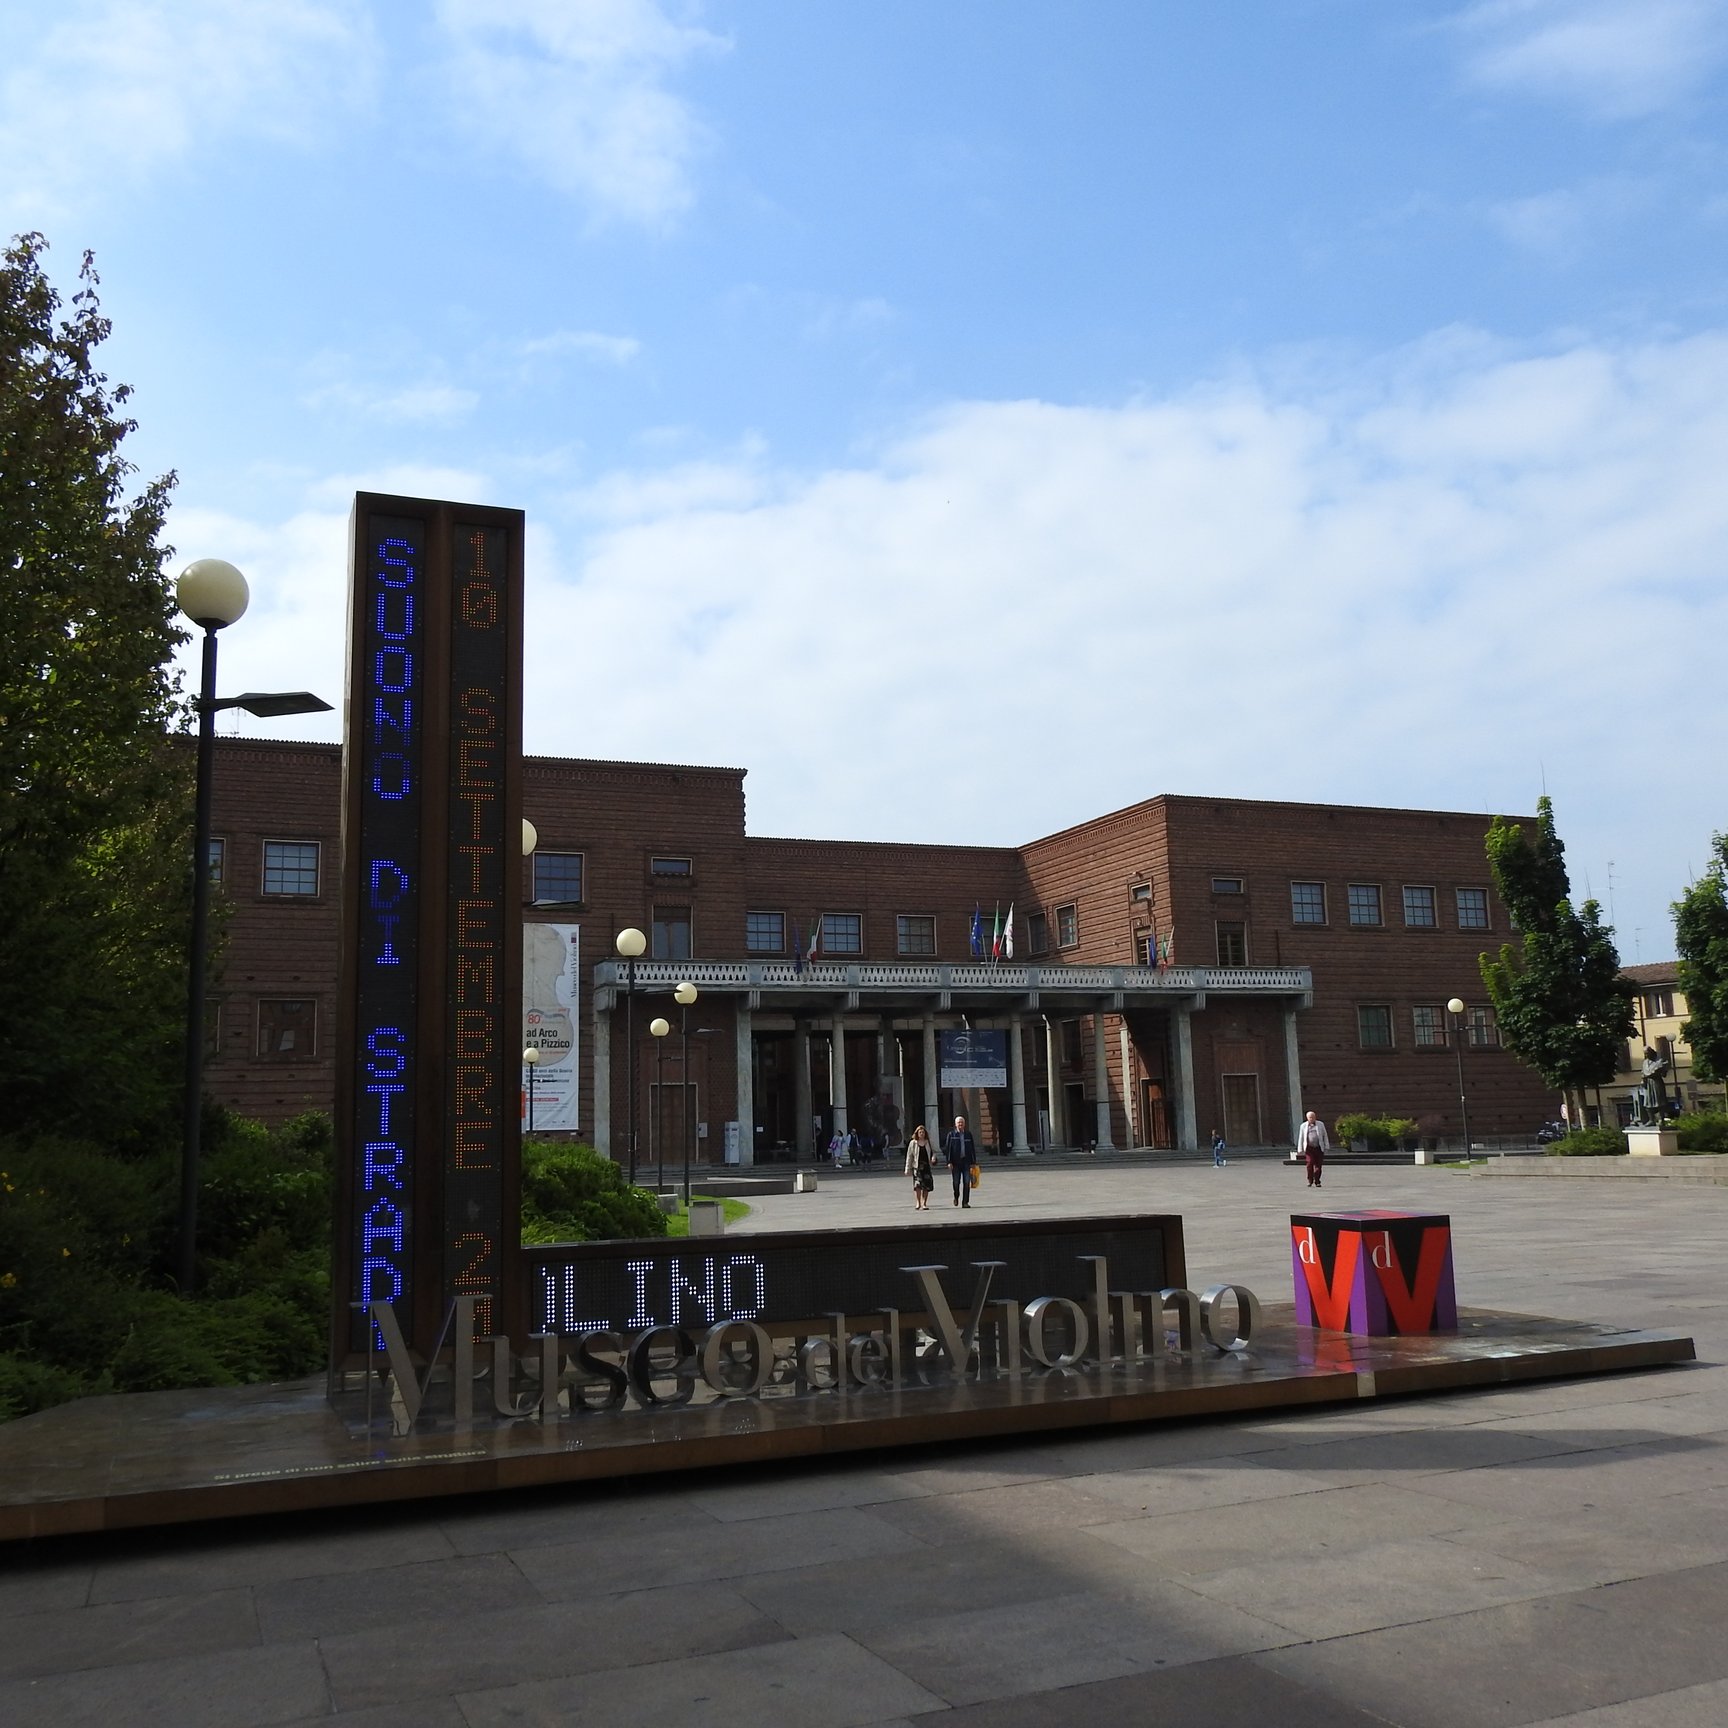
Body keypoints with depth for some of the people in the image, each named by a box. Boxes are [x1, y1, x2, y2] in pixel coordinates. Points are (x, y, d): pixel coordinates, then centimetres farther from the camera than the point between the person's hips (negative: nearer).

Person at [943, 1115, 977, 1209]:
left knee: (967, 1182, -5)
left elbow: (973, 1149, 11)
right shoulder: (951, 1135, 3)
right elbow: (948, 1149, 0)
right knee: (956, 1182, 1)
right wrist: (949, 1162, -9)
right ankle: (956, 1197, 28)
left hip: (966, 1161, 1)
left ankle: (965, 1202, 1)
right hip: (956, 1162, -1)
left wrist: (973, 1162, 5)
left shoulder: (968, 1134, 9)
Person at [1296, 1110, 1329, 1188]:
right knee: (1310, 1163, -13)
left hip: (1319, 1148, 1)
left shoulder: (1320, 1124, 10)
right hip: (1309, 1148, -1)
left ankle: (1317, 1181, 10)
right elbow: (1300, 1138, 11)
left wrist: (1326, 1147, 9)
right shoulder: (1303, 1126, 9)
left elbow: (1325, 1136, 13)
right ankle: (1310, 1181, -1)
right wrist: (1300, 1149, 6)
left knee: (1318, 1165, -1)